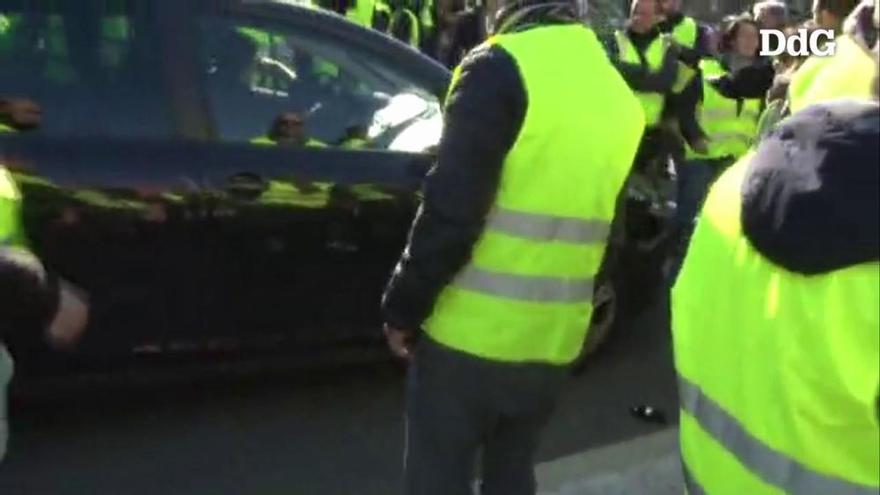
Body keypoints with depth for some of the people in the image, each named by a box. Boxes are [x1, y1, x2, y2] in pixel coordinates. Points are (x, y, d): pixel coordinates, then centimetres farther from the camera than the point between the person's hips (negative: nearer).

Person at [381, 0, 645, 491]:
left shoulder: (503, 67, -12)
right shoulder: (620, 97, 9)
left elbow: (451, 210, -18)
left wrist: (404, 307, -8)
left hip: (470, 333, -6)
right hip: (554, 340, 7)